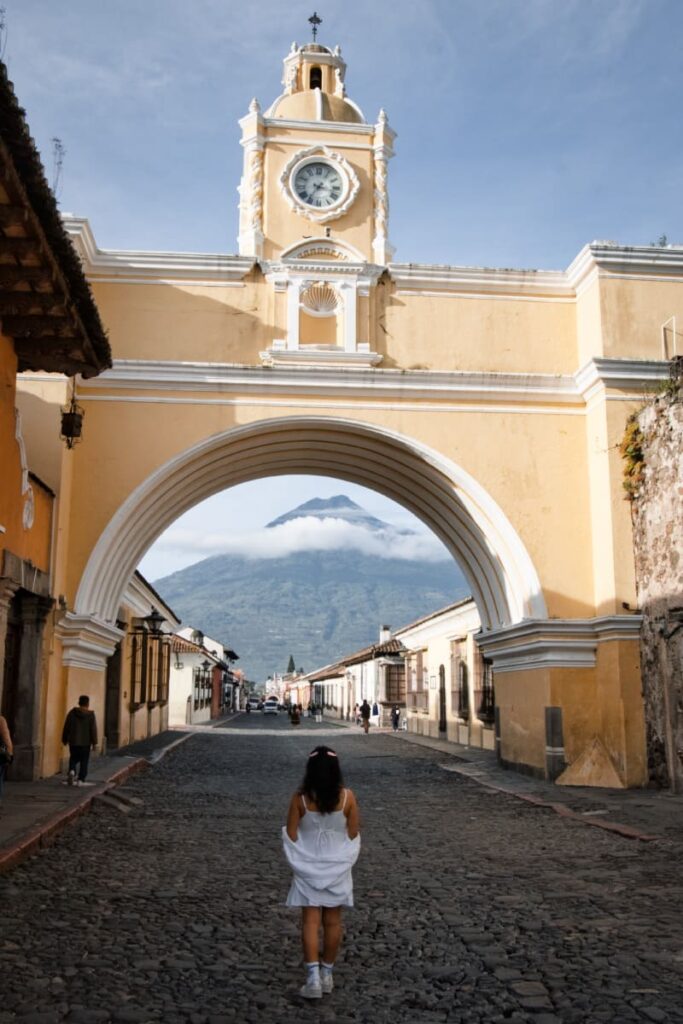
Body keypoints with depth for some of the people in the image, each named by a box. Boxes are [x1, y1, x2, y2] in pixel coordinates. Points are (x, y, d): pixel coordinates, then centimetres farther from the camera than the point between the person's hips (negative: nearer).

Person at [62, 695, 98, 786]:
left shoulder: (72, 713, 0)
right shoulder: (91, 715, -6)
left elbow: (66, 727, 3)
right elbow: (93, 730, -7)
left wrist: (65, 740, 13)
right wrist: (94, 743, 0)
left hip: (73, 742, 2)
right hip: (85, 742, -2)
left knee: (73, 758, 16)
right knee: (84, 762, 6)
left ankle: (72, 771, -11)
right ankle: (81, 780, 4)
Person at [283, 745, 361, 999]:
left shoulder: (300, 797, -14)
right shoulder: (347, 796, -12)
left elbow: (291, 834, -9)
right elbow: (354, 834, -5)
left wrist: (299, 860, 7)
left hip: (308, 868, -1)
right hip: (337, 866, 1)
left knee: (310, 921, 4)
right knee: (333, 921, 12)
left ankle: (313, 978, -2)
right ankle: (327, 974, 22)